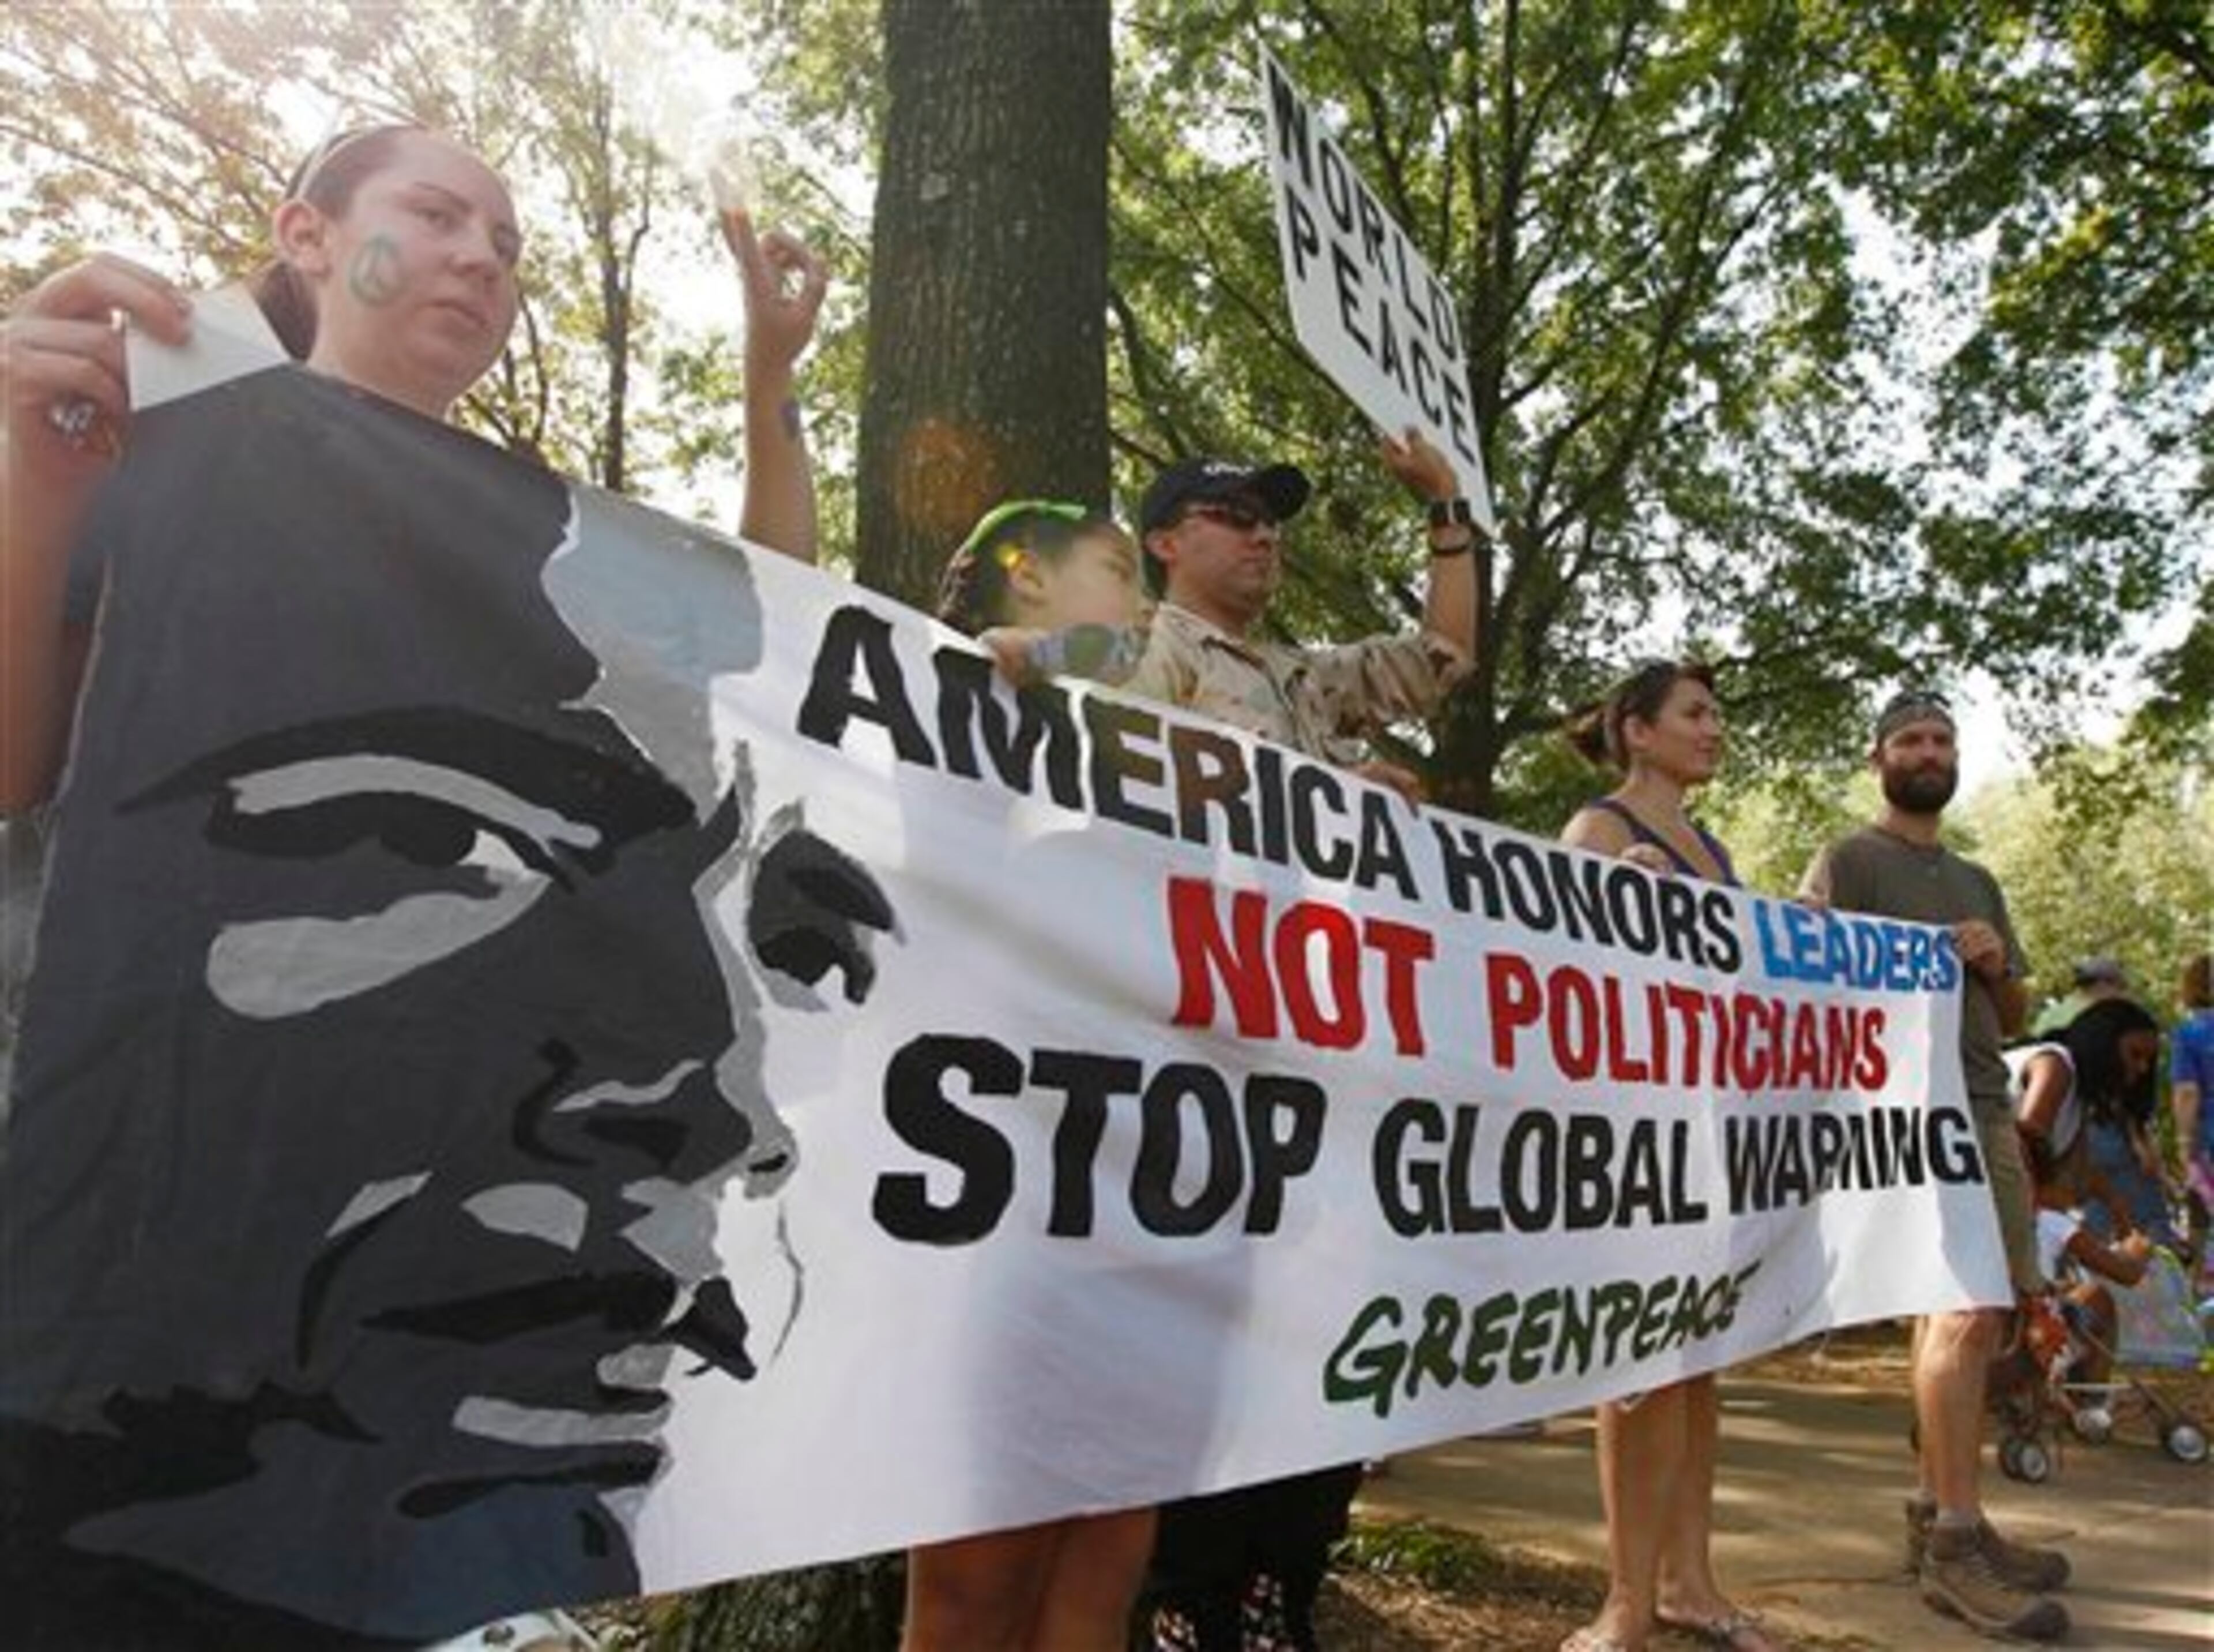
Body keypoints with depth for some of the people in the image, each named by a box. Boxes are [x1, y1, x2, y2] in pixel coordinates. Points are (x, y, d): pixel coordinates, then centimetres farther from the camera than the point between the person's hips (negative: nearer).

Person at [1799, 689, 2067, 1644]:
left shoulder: (1976, 881, 23)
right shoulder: (1845, 864, 2)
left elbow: (2013, 1018, 22)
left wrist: (1996, 967, 3)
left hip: (1986, 1110, 7)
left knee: (1954, 1311, 7)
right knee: (1969, 1313, -15)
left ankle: (1936, 1515, 15)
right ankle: (1956, 1543, -10)